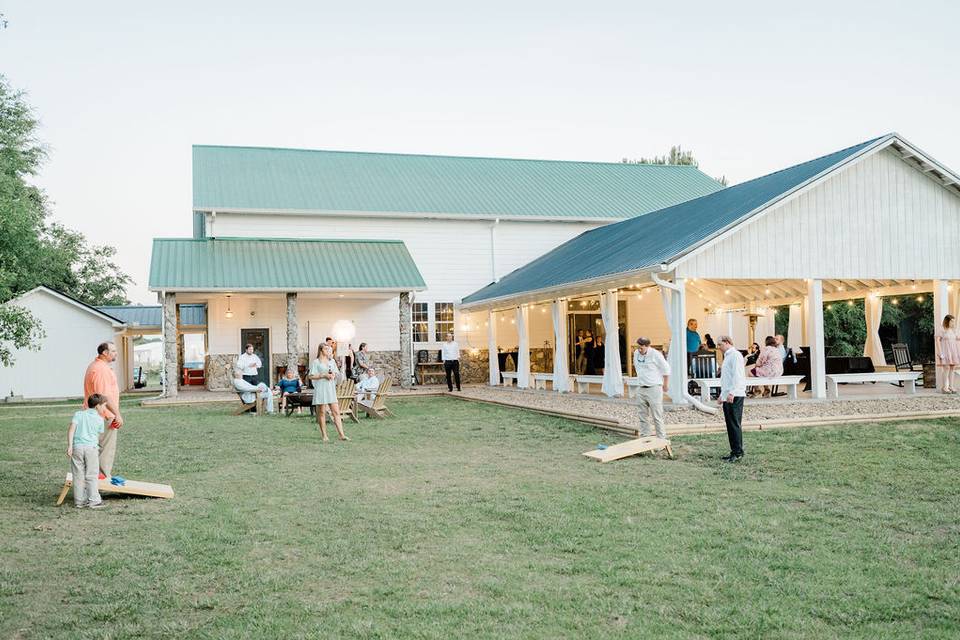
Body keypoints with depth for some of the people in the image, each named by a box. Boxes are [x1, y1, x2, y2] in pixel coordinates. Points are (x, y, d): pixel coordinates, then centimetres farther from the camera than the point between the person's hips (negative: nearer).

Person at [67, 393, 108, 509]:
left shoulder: (78, 414, 9)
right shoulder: (100, 419, 6)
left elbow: (71, 429, -3)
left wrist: (69, 446, -6)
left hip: (77, 446, 2)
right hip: (91, 447, -2)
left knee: (78, 476, 7)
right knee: (92, 476, 4)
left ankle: (79, 501, 12)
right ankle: (94, 501, 4)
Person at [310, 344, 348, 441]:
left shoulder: (332, 361, 16)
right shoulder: (316, 362, 0)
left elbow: (336, 374, 22)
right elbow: (311, 376, -5)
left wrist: (333, 375, 0)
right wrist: (324, 375, -14)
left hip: (331, 388, 5)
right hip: (320, 389, -5)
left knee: (336, 411, -1)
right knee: (322, 412, 0)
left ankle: (341, 435, -4)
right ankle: (324, 436, 7)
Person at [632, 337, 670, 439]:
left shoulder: (655, 354, -13)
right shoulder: (636, 353, 5)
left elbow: (666, 370, -4)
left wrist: (664, 385, 2)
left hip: (654, 389, -6)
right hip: (641, 389, 6)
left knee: (657, 417, -4)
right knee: (643, 416, 10)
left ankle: (661, 439, 2)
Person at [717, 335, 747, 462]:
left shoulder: (735, 355, -7)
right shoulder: (727, 357, 23)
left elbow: (737, 376, -17)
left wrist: (731, 393, -23)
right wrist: (722, 395, 25)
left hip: (735, 396, -10)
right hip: (727, 396, 10)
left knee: (735, 424, -9)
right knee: (730, 425, 9)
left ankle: (738, 452, -6)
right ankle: (734, 451, 13)